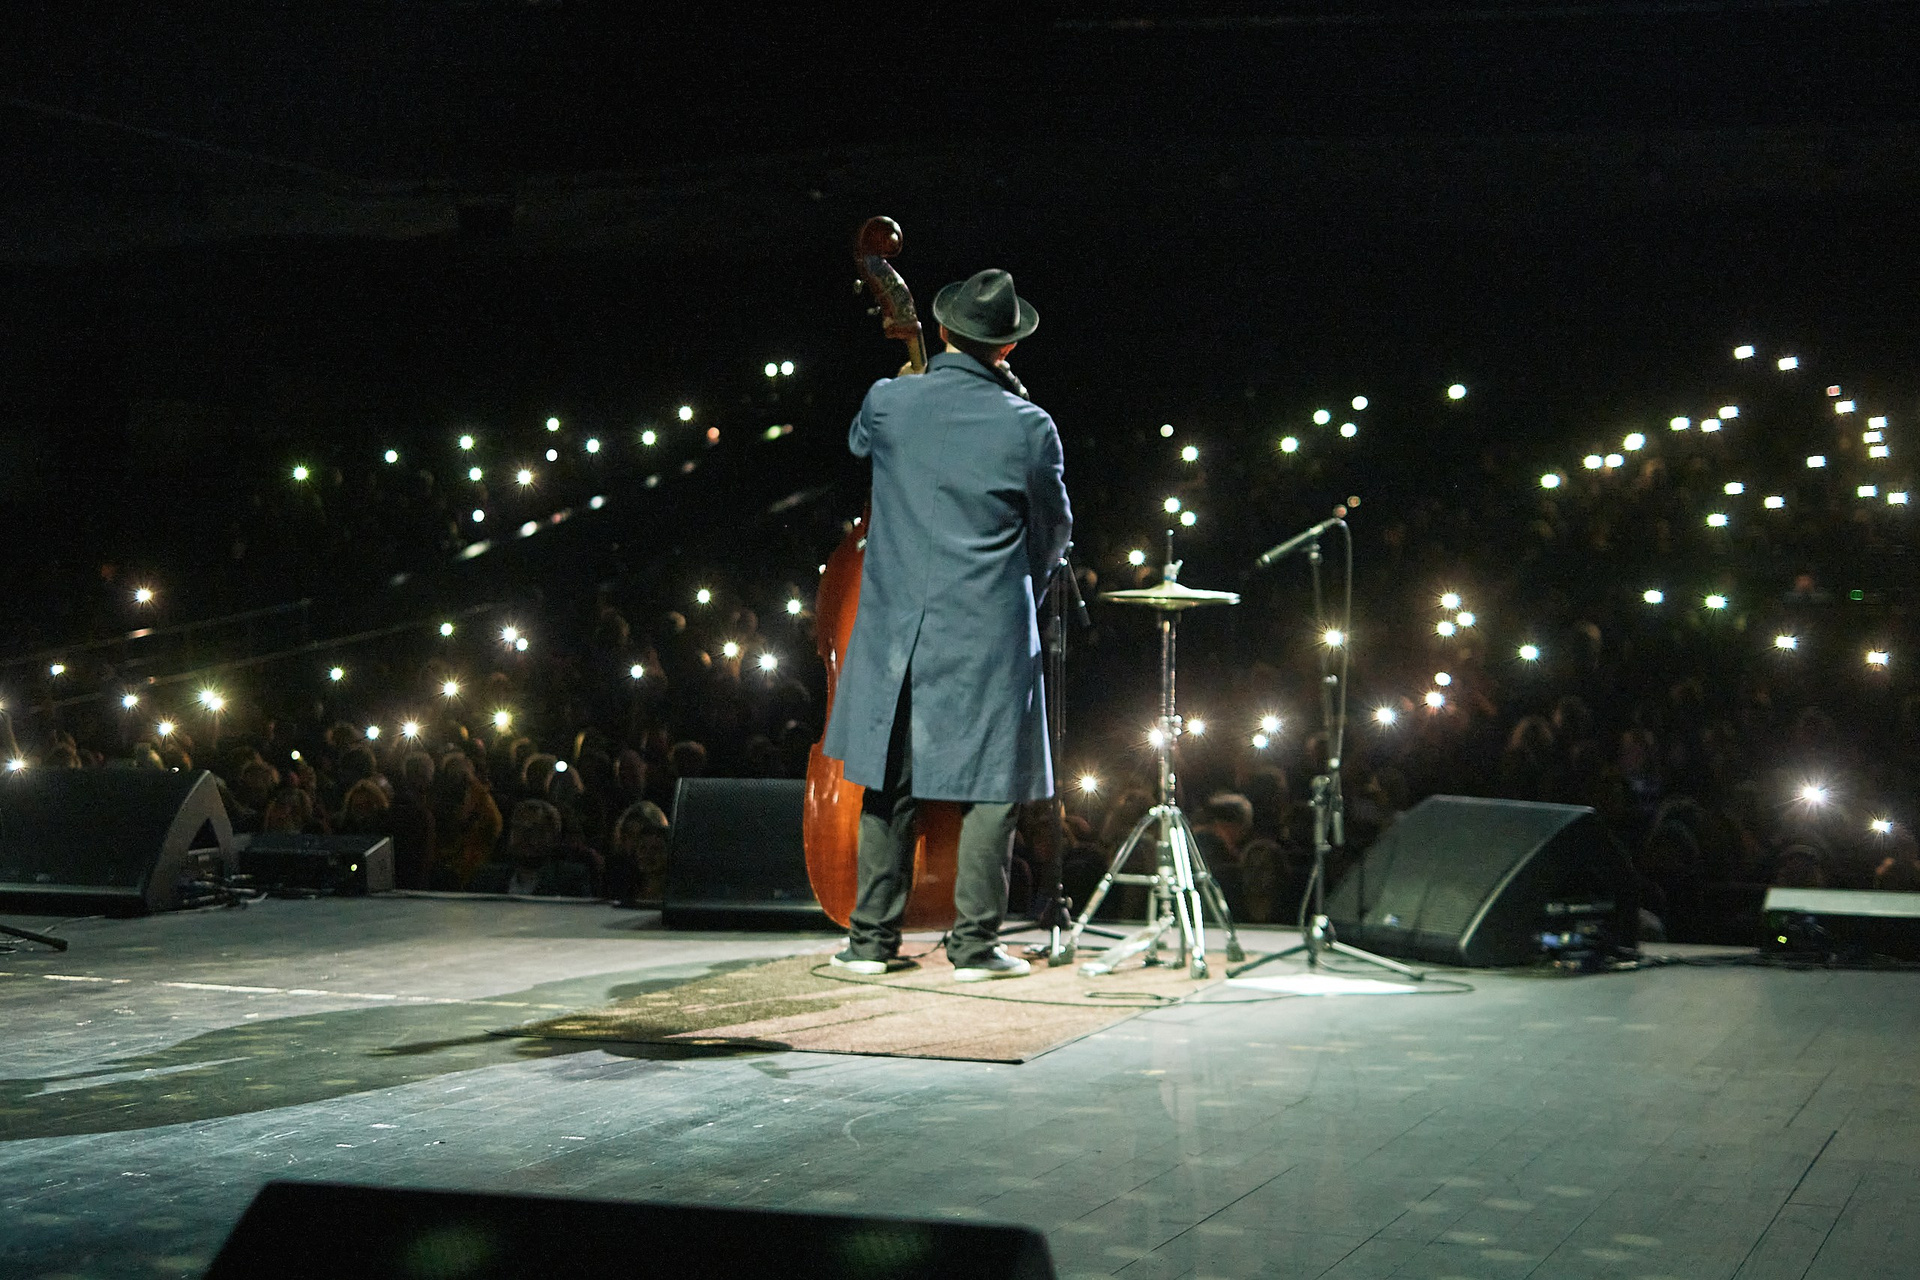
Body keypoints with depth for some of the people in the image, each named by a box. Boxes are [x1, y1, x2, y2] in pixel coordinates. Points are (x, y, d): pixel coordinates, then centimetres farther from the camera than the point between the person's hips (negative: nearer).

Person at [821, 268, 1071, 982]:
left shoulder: (888, 402, -3)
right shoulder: (1028, 426, -8)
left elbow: (857, 444, 22)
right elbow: (1054, 530, 5)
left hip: (896, 628, 3)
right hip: (990, 632, -3)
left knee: (889, 785, 11)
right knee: (989, 788, 4)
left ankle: (872, 938, 15)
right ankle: (974, 943, 4)